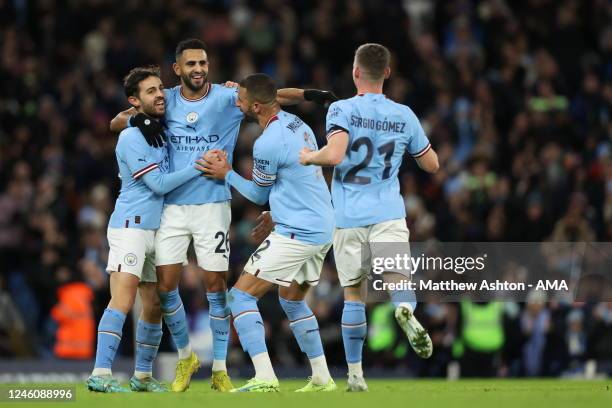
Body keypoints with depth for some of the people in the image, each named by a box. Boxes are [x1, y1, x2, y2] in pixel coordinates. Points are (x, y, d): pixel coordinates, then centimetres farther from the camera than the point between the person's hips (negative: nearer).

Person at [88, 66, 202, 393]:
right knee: (122, 301, -19)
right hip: (130, 227, -8)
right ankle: (100, 375, -24)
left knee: (154, 306, 9)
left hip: (156, 230, 8)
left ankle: (143, 376, 20)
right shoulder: (132, 137, -11)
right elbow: (159, 184, -14)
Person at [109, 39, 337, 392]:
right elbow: (115, 122, 7)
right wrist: (139, 119, -15)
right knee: (166, 285, -2)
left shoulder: (226, 97, -3)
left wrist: (308, 94, -28)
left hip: (213, 204, -2)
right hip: (172, 206, 2)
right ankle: (186, 357, 19)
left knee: (216, 286, -2)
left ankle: (220, 369, 8)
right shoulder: (166, 100, 4)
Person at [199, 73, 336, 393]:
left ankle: (264, 378, -15)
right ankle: (322, 378, 22)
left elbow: (259, 195, -1)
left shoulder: (268, 144, -18)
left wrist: (226, 174, 8)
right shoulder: (297, 123, 9)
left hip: (295, 235, -10)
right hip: (323, 229, 10)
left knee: (241, 295, -5)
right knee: (293, 300, 25)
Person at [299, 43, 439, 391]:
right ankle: (406, 310, -46)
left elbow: (335, 154, -19)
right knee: (398, 279, -9)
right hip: (389, 215, 1)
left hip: (349, 217, -1)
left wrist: (309, 156, 1)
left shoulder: (342, 110, -3)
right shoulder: (404, 115, 7)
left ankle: (355, 373, 12)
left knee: (353, 294, 10)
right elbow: (432, 164, 15)